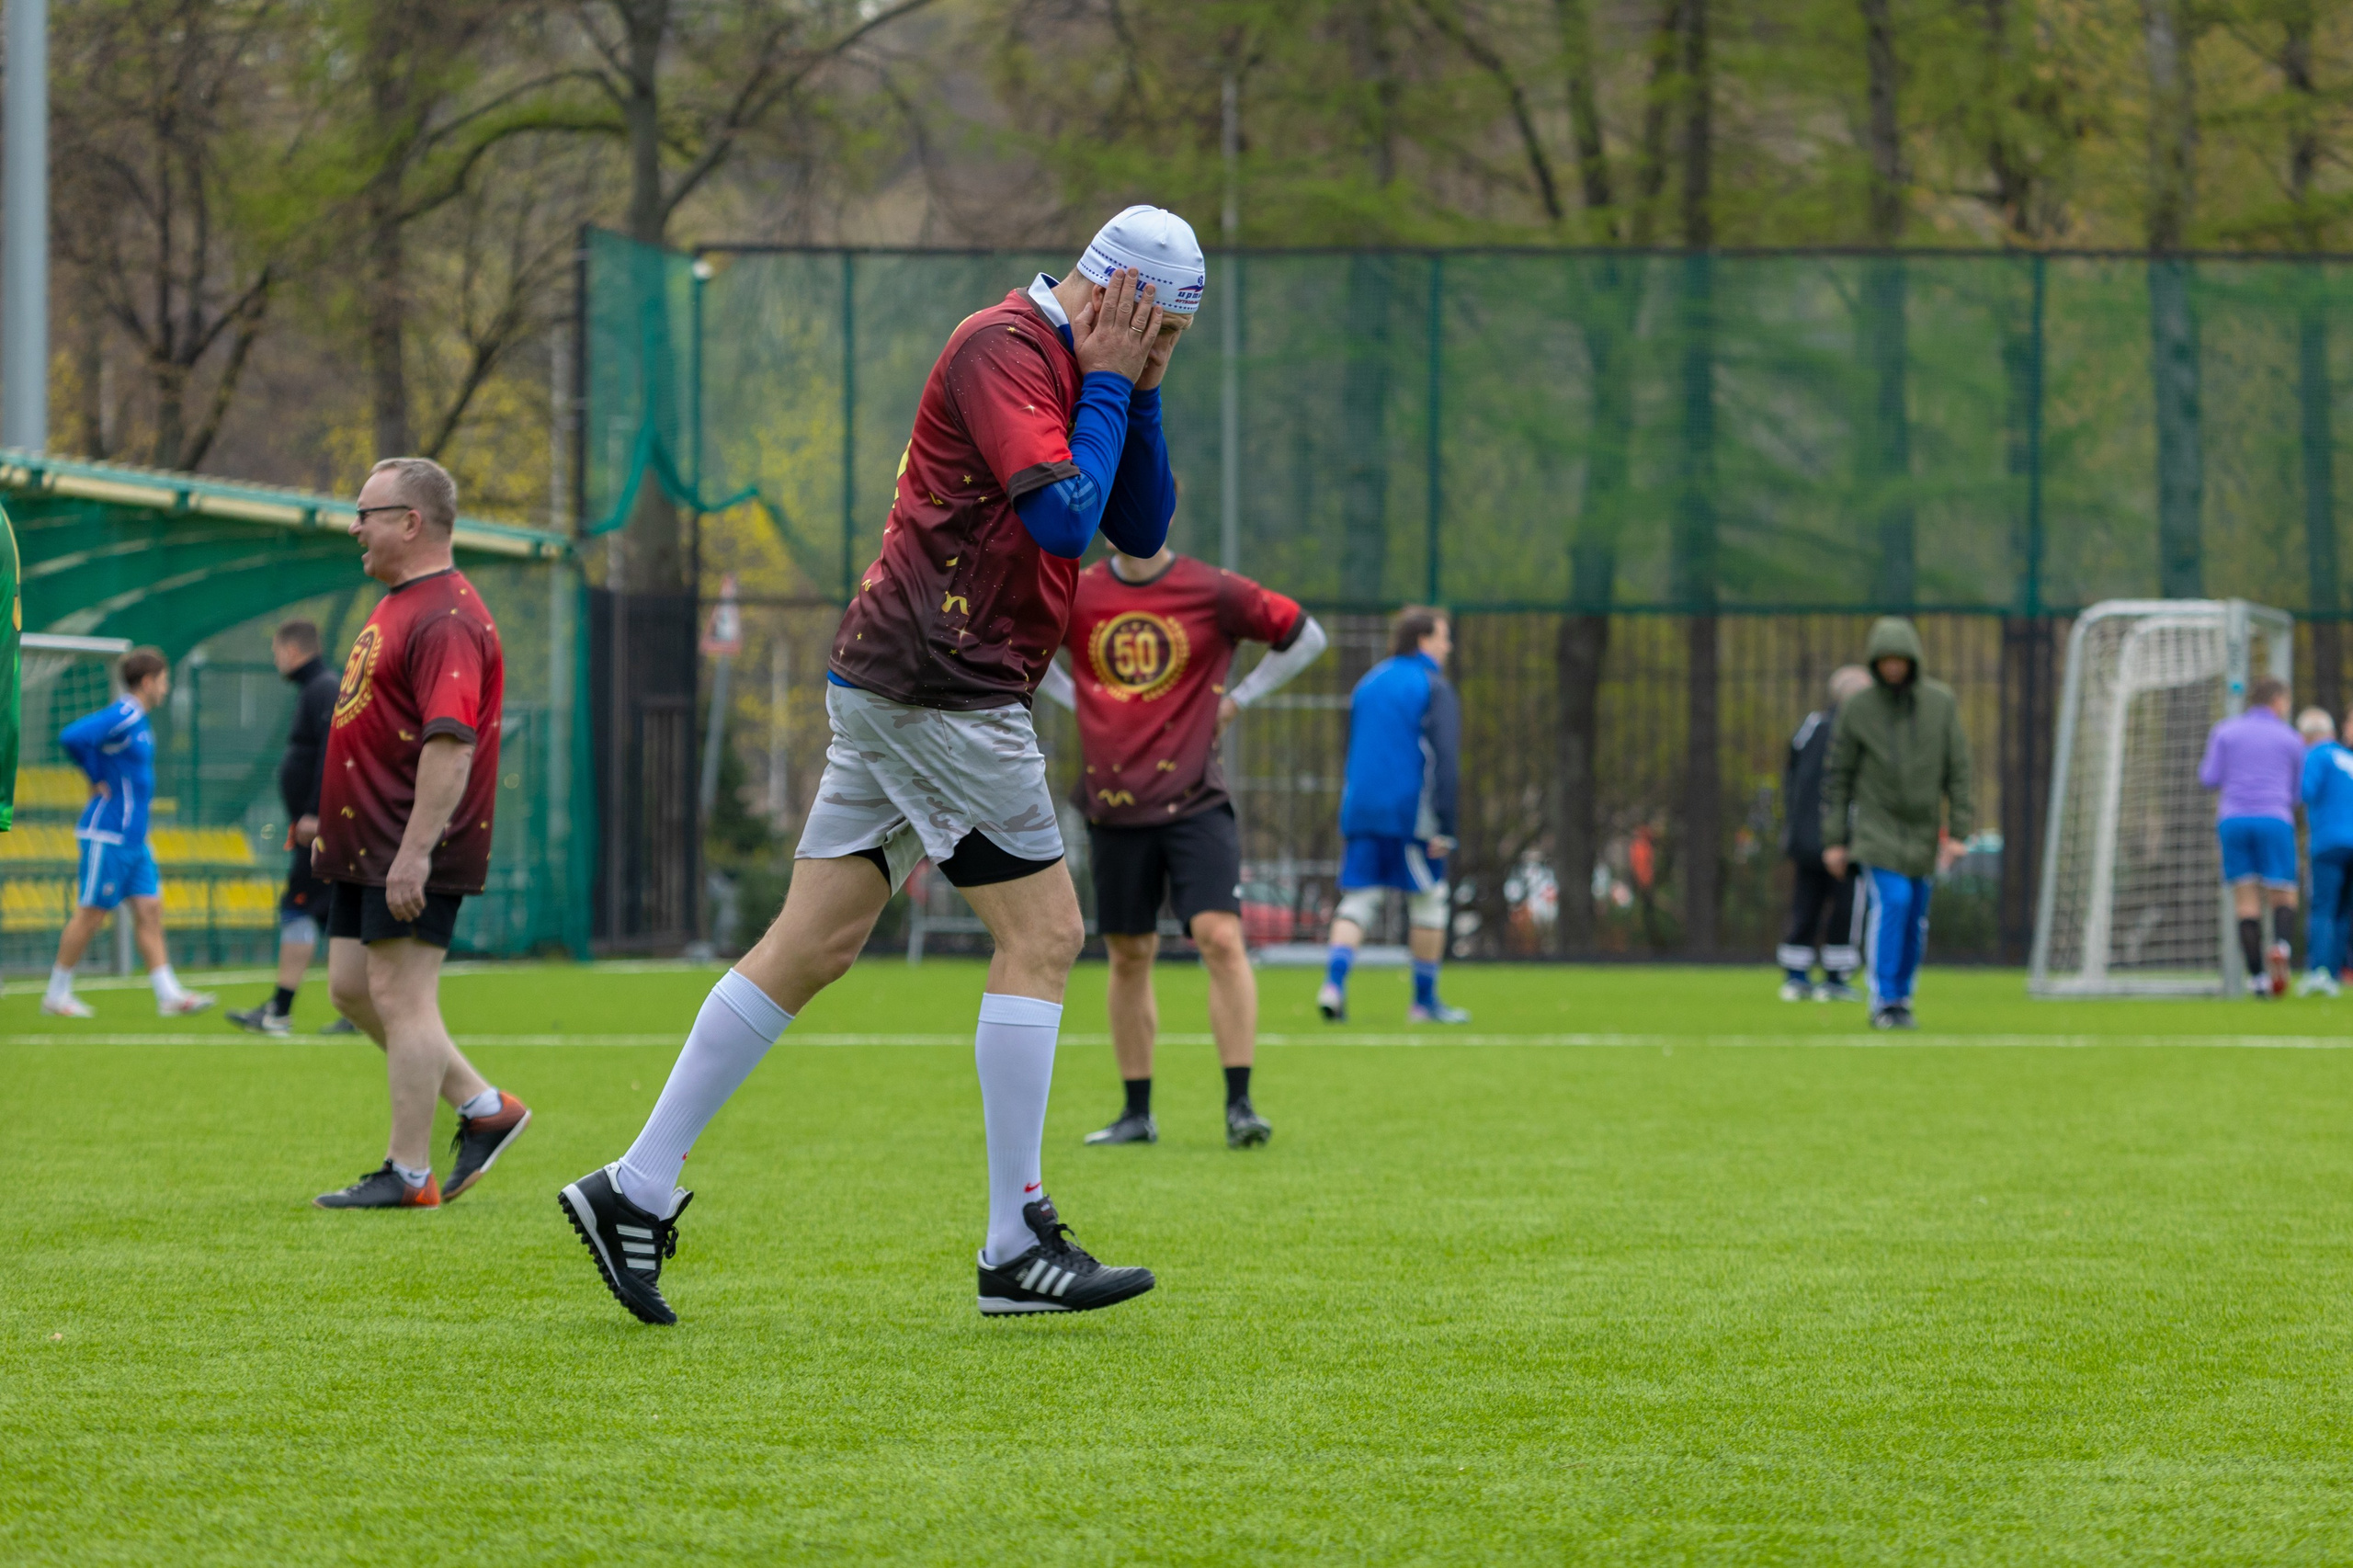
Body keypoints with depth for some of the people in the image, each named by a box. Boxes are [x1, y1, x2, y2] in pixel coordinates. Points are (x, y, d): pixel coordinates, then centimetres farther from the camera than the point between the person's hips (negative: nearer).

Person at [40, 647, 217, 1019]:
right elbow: (71, 738, -29)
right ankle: (57, 995, 6)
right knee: (90, 914, -3)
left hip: (134, 837, 10)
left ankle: (169, 995, 3)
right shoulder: (120, 717, -16)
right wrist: (97, 780, -17)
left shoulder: (137, 720, 14)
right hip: (108, 835, -10)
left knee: (150, 909, 4)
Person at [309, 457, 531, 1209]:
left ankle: (408, 1176, -4)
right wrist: (333, 827, 26)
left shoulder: (446, 620, -18)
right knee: (352, 988, 12)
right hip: (364, 848, 11)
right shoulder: (397, 605, 17)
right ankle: (485, 1109, 19)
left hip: (412, 856, -11)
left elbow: (450, 745, -26)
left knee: (400, 997, -8)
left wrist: (414, 852, -30)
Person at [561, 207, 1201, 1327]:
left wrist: (1134, 396, 8)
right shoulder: (1004, 348, -12)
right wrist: (1108, 384, -11)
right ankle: (1016, 1247, -4)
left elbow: (1140, 532, 19)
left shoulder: (1064, 367, 18)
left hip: (895, 686, 10)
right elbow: (1064, 518, -21)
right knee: (1042, 932, -6)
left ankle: (637, 1190, 7)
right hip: (938, 683, -10)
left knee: (811, 947, 7)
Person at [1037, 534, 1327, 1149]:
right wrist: (1075, 700, 11)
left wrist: (1236, 700, 4)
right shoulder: (1075, 596, 4)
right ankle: (1137, 1114, 18)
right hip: (1114, 806, 3)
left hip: (1195, 803, -3)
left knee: (1221, 937, -16)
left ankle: (1239, 1105, -14)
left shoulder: (1213, 591, -3)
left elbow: (1305, 636, 8)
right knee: (1129, 955, 8)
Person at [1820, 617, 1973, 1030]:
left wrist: (1957, 831, -4)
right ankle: (1884, 1003, -13)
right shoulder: (1856, 708, -4)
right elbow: (1837, 776, 0)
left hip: (1922, 828, 3)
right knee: (1891, 902, -18)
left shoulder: (1941, 702, 0)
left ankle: (1902, 1000, 18)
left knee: (1915, 919, 5)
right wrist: (1833, 840, -2)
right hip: (1876, 823, -3)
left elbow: (1958, 769, 2)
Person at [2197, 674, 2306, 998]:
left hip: (2233, 822, 1)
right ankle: (2282, 946, -28)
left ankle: (2257, 977, -8)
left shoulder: (2224, 732, 10)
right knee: (2284, 899, 4)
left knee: (2246, 904, 3)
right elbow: (2297, 792, 17)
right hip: (2275, 821, -1)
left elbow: (2210, 779, 3)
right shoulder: (2291, 739, 11)